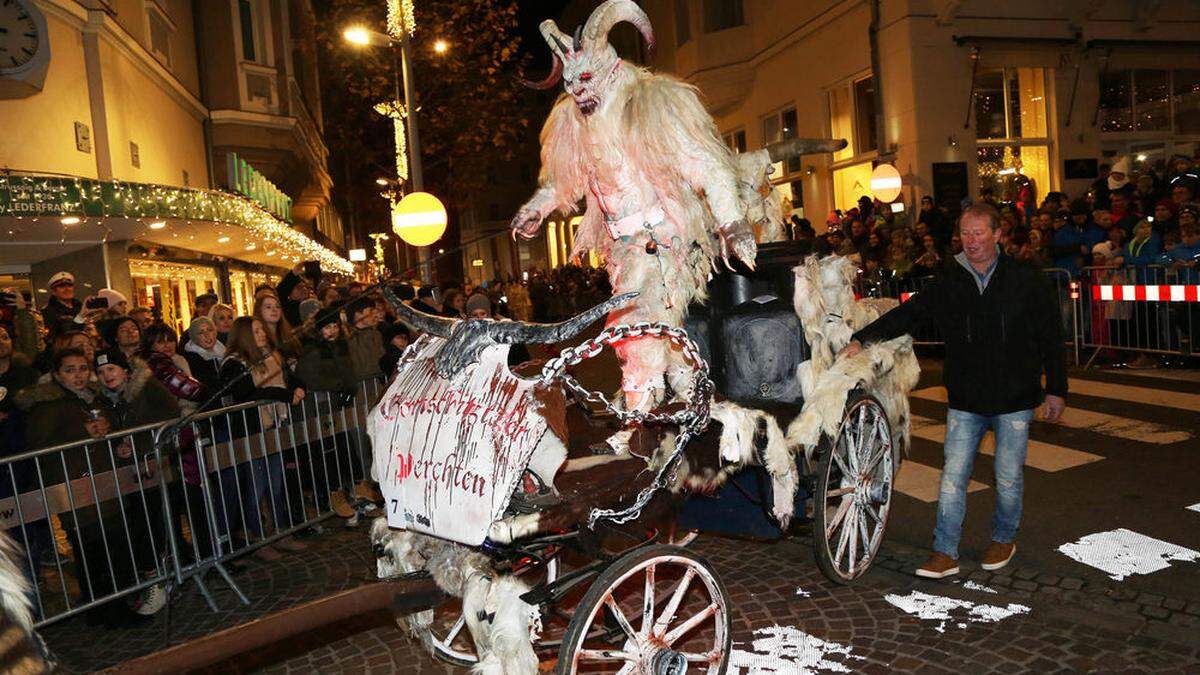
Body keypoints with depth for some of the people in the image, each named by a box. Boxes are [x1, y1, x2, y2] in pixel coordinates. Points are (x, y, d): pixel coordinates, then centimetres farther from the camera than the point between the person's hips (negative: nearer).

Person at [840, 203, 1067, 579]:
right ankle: (945, 553, 6)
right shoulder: (948, 283, 2)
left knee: (1008, 478, 10)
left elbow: (1051, 338, 3)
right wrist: (862, 339, -12)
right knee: (953, 476, 0)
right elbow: (907, 315, -1)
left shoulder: (1026, 280, -2)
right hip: (965, 399, 1)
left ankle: (1003, 540, 33)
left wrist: (1056, 389, 4)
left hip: (1015, 398, -1)